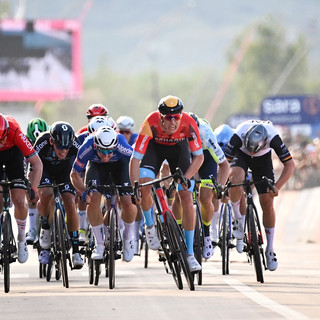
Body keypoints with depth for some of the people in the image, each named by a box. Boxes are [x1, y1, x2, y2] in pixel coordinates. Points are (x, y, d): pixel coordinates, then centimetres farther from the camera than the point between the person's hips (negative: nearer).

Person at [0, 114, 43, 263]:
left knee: (19, 201, -11)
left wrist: (33, 189, -41)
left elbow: (37, 163, -32)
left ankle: (22, 240, 12)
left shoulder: (14, 131, -38)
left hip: (12, 152, -1)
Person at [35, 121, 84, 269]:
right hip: (45, 167, -1)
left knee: (70, 204, -16)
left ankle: (75, 251, -9)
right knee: (46, 194, -30)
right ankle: (45, 228, -2)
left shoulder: (74, 144, -32)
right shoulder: (43, 143, -36)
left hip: (65, 168, 1)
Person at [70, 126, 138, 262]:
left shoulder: (122, 147, -41)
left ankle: (128, 238, 10)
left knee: (127, 202, -19)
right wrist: (84, 192, -35)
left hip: (120, 163, -1)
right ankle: (99, 244, -3)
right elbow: (75, 175, -20)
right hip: (96, 164, 1)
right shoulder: (87, 148, -37)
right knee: (93, 200, -21)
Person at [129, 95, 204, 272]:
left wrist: (185, 178, -33)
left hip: (179, 148, 1)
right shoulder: (151, 123, -37)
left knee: (187, 199, -9)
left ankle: (189, 253, -2)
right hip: (155, 146, 0)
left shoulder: (188, 124, -34)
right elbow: (135, 158, -33)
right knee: (144, 185, -25)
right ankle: (149, 226, 5)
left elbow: (199, 156, -21)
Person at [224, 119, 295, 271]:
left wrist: (277, 186, -41)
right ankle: (239, 220, -11)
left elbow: (290, 164, -30)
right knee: (236, 178, -35)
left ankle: (270, 249, 6)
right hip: (241, 156, -1)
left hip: (263, 158, 1)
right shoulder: (239, 136, -39)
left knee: (267, 202, -7)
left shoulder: (273, 137, -38)